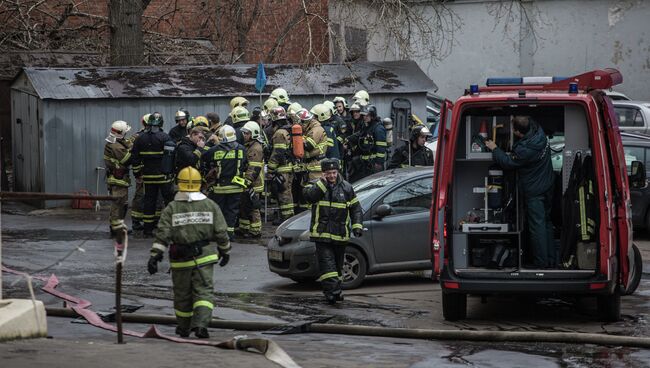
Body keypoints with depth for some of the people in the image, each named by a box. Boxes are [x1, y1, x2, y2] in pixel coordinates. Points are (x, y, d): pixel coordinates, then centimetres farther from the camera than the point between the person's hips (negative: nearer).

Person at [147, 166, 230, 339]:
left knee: (182, 294, 14)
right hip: (204, 257, 0)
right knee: (204, 291, 0)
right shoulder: (211, 206, 2)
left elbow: (162, 235, -9)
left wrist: (155, 255, -9)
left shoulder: (171, 209, -3)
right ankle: (200, 323, -21)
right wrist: (225, 252, 19)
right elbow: (221, 233, 6)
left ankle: (183, 327, 28)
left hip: (180, 259, 0)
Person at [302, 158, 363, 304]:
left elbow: (355, 207, 12)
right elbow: (309, 195, -19)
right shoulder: (317, 185, 3)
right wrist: (322, 182, -19)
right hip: (322, 233, -2)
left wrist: (357, 225, 1)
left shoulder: (346, 187, 7)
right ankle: (332, 291, -20)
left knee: (337, 264, 11)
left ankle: (335, 291, 22)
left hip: (340, 235, 2)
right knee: (327, 263, -13)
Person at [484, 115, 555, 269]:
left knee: (537, 227, 0)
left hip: (534, 191, -9)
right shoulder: (538, 131, -9)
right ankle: (551, 261, 24)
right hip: (548, 186, 9)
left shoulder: (525, 150, -30)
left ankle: (541, 263, 6)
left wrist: (494, 149, 0)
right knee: (546, 223, 17)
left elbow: (508, 163, -14)